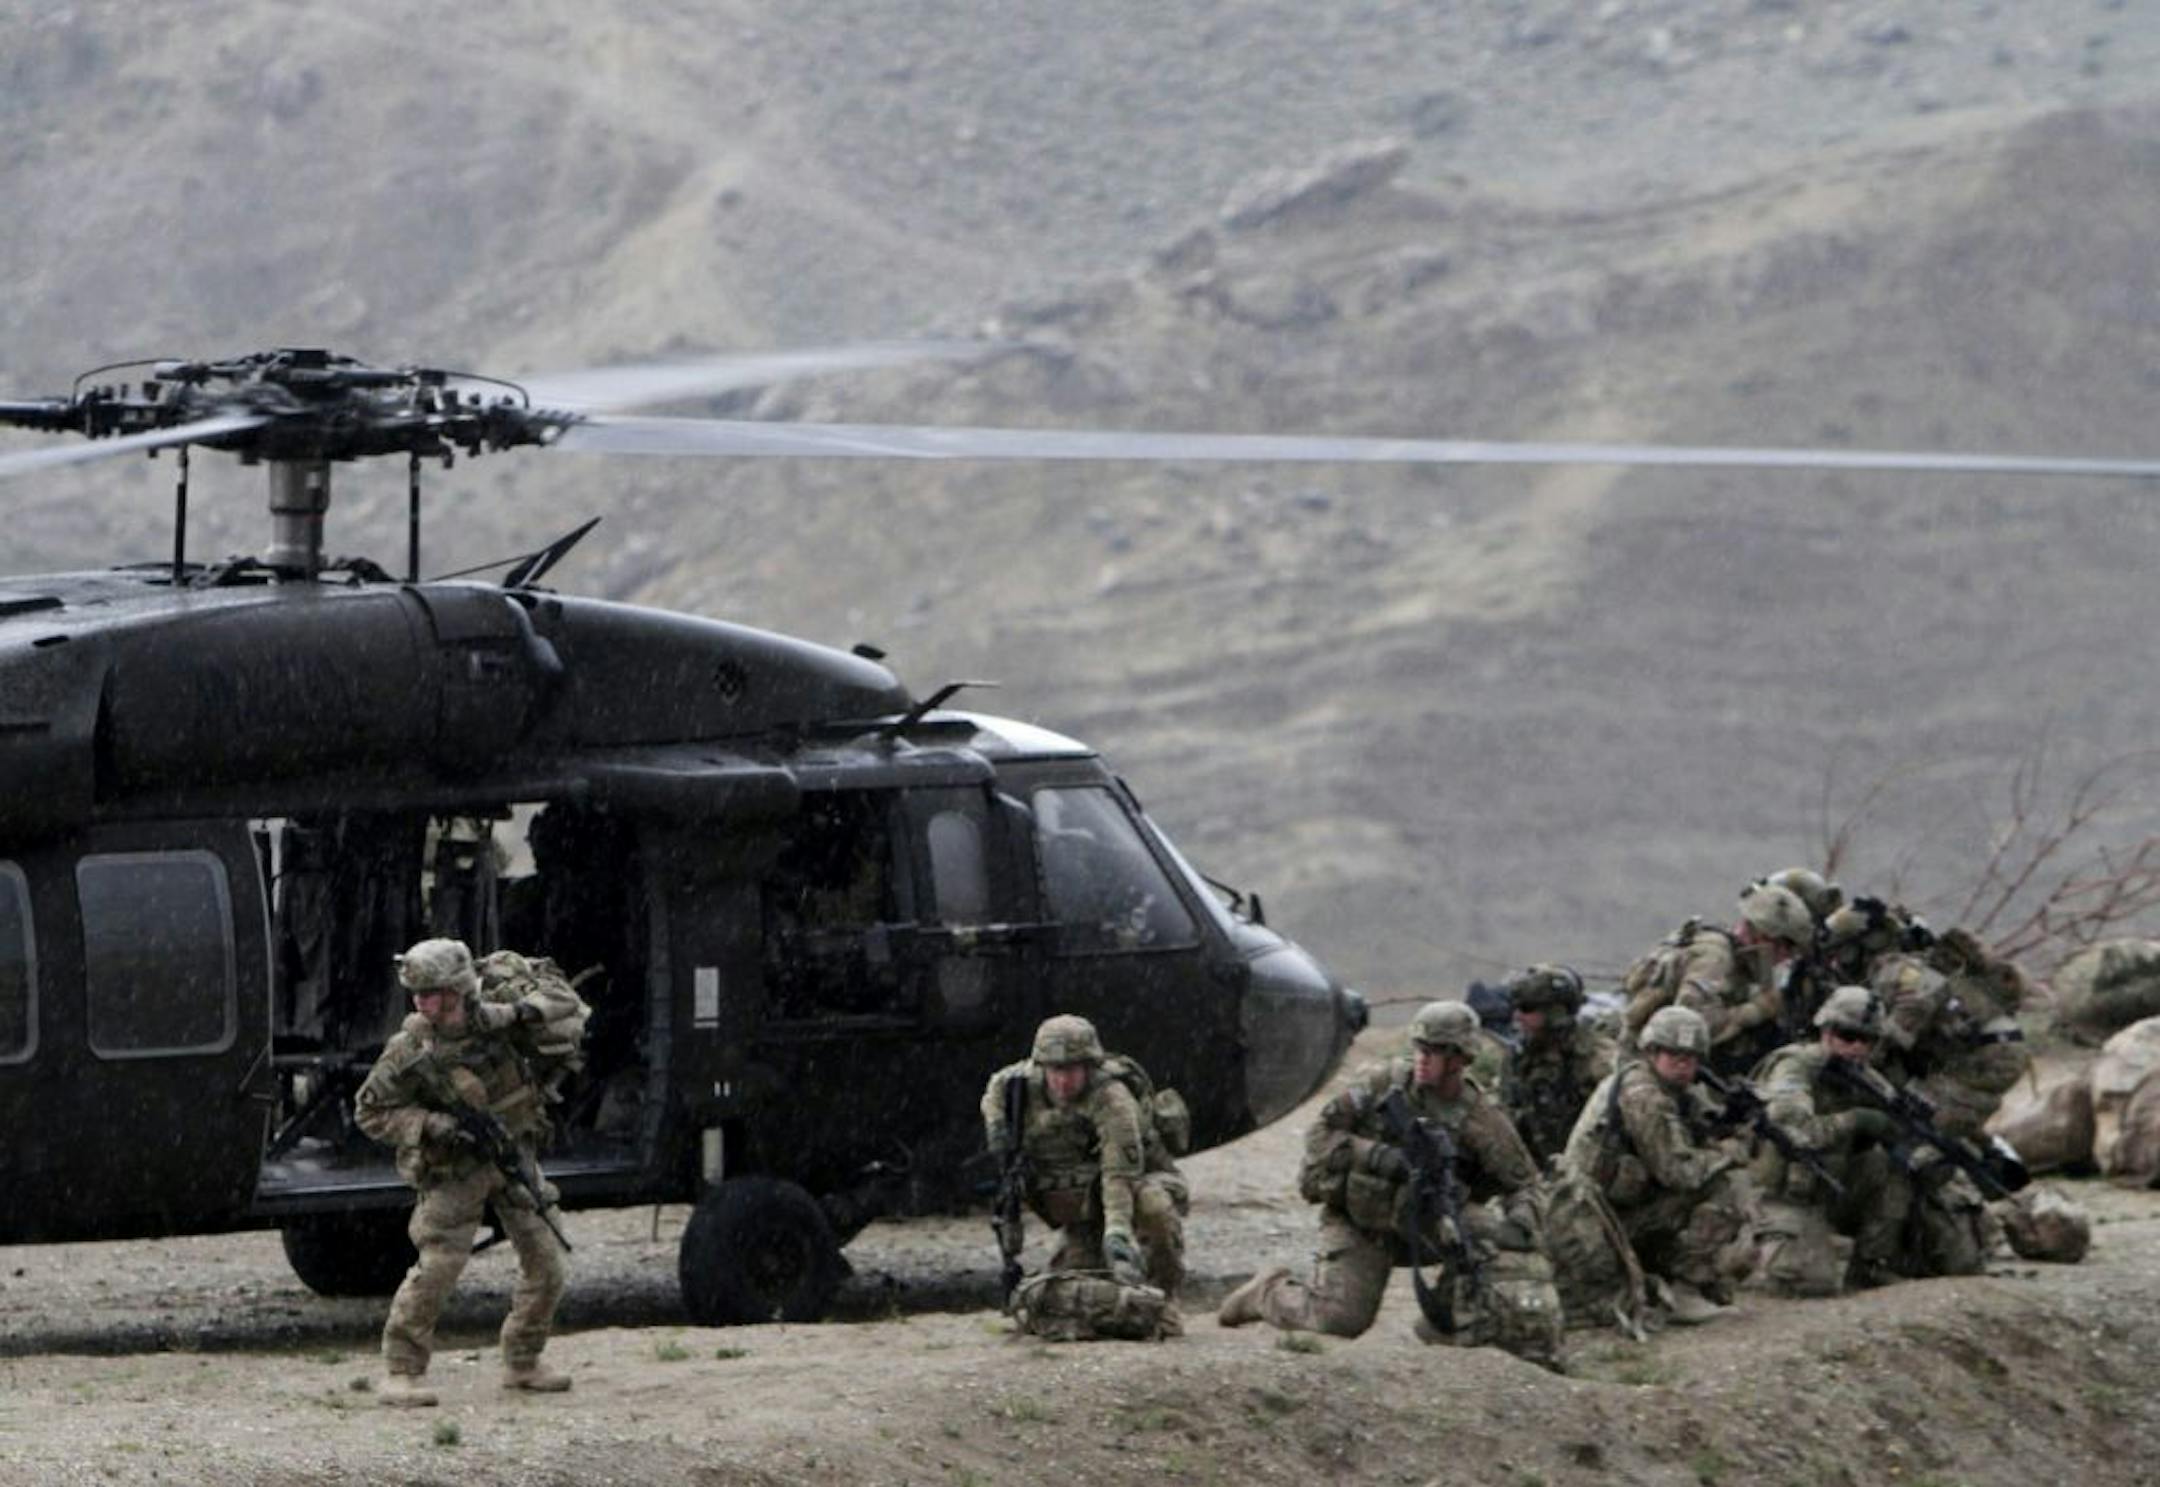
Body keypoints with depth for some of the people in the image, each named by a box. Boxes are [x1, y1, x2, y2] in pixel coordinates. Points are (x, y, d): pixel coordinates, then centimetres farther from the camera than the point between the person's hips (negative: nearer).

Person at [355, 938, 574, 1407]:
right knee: (437, 1267, -17)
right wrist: (430, 1126, -24)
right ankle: (403, 1372, -9)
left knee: (548, 1266, 6)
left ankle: (521, 1363, 21)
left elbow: (557, 995, 9)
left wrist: (530, 1010, -15)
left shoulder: (491, 1017, -8)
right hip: (454, 1170, -5)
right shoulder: (410, 1051, -18)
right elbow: (370, 1112, -10)